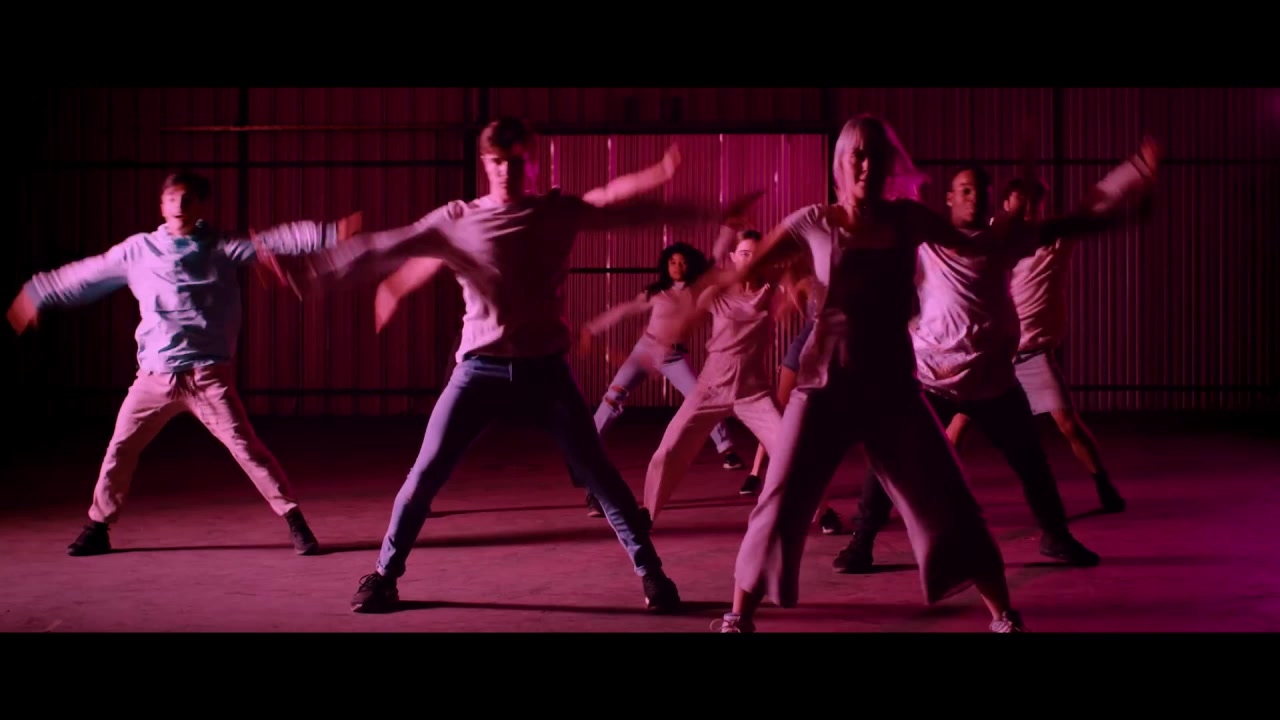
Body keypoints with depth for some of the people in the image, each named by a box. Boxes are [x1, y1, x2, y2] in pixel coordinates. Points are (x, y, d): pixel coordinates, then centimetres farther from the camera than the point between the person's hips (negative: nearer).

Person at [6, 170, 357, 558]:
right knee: (121, 448, 7)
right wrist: (36, 295, 26)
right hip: (155, 376, 3)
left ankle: (293, 519, -1)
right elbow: (86, 275, 19)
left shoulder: (222, 247, 0)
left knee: (245, 446, -8)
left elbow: (277, 239, -12)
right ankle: (98, 527, 24)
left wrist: (330, 233, -23)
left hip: (208, 375, -3)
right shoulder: (138, 250, 8)